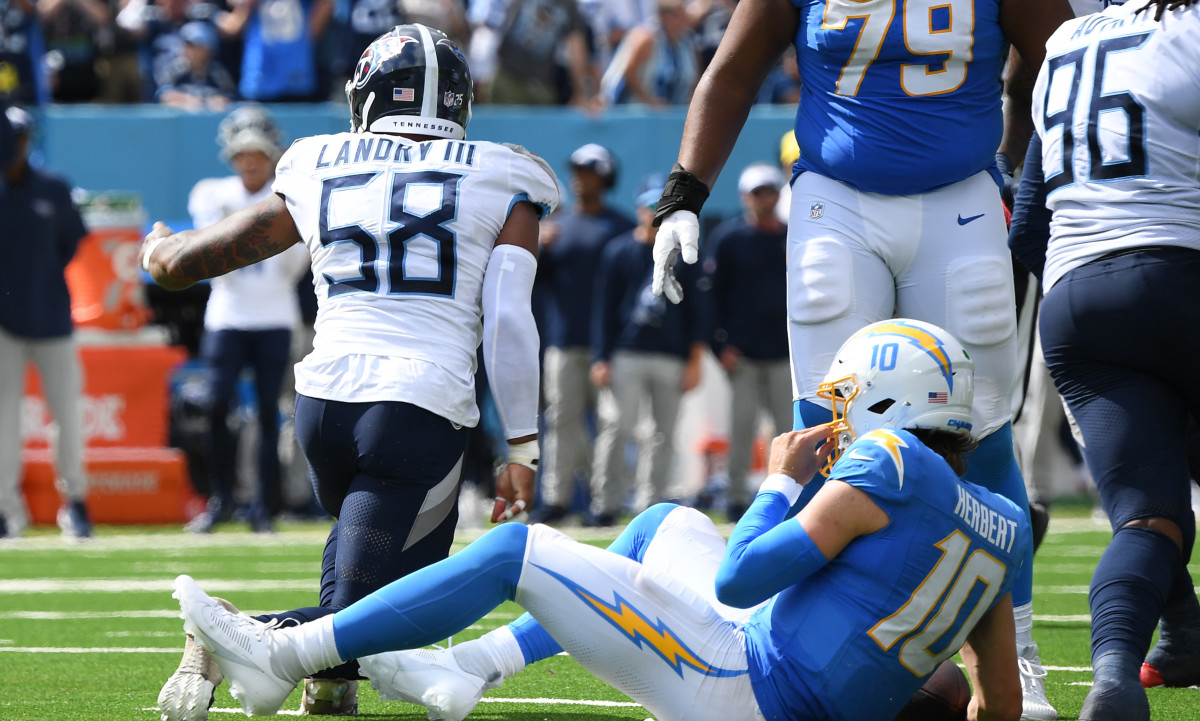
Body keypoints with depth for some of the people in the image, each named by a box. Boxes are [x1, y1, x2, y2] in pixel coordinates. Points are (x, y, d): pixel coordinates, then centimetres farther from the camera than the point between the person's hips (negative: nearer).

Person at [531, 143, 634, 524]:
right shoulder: (557, 225, 17)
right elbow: (533, 278, 13)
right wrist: (541, 247, -7)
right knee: (562, 418, -2)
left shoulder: (620, 227, 6)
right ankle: (556, 497, -2)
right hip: (563, 341, 3)